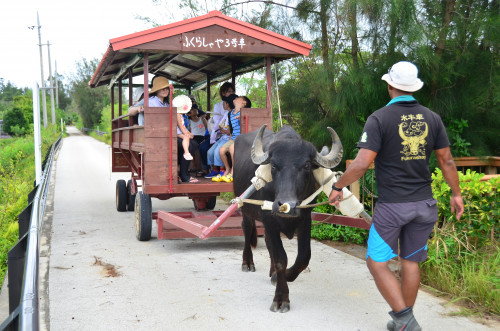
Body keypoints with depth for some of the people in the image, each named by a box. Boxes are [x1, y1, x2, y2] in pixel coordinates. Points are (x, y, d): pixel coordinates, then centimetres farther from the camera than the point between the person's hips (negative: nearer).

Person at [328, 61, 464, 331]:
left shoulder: (379, 119, -11)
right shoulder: (432, 118, 4)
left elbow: (361, 164, -18)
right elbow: (447, 161, 9)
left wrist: (337, 187, -4)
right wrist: (456, 194, 21)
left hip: (391, 206, -5)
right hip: (424, 204, 5)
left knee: (377, 262, 7)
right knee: (411, 262, 16)